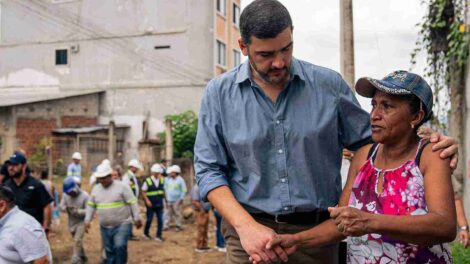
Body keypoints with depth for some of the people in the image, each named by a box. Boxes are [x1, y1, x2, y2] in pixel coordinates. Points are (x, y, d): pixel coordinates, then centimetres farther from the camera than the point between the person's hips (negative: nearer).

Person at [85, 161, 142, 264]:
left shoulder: (122, 187, -11)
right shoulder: (95, 189, 5)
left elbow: (133, 203, -10)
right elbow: (91, 205, 13)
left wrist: (137, 219, -11)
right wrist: (87, 220, 7)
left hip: (122, 225, -5)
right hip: (105, 227, 6)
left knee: (120, 246, -22)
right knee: (109, 251, 12)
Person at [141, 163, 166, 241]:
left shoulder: (162, 180, 4)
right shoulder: (147, 181, -7)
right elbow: (143, 192, -3)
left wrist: (163, 202, 10)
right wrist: (147, 200, -15)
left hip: (159, 205, 3)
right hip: (150, 205, -3)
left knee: (160, 220, -2)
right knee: (149, 220, 5)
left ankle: (158, 236, 7)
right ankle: (146, 233, 28)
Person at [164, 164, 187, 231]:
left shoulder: (180, 180, -8)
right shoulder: (168, 179, 5)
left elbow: (184, 190, -5)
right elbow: (166, 189, 14)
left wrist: (181, 199, -9)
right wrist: (166, 198, 11)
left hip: (177, 200, -4)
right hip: (169, 200, 4)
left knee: (177, 213, -2)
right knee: (169, 213, 8)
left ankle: (178, 226, 7)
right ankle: (166, 225, 12)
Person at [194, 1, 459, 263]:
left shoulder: (329, 85, -1)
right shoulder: (219, 93, -1)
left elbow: (368, 138, 10)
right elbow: (209, 170, -2)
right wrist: (245, 225, -15)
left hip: (318, 231, 1)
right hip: (252, 231, -1)